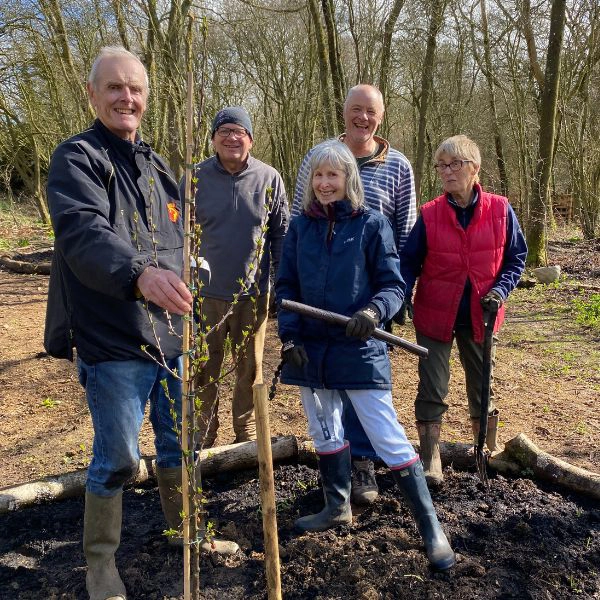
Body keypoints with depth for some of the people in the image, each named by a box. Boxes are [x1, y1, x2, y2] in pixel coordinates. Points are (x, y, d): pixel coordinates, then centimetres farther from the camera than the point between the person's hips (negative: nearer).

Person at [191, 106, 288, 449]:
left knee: (250, 368, 13)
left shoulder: (269, 179, -1)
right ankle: (204, 438, 28)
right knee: (204, 370, 10)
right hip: (206, 293, 0)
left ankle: (247, 434, 32)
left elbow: (281, 235, 4)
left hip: (253, 293, 0)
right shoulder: (196, 177, -2)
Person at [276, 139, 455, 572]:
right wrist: (289, 334, -5)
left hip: (359, 350, -4)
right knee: (324, 433, 18)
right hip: (310, 349, 5)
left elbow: (394, 285, -4)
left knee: (389, 438, -4)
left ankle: (430, 527, 10)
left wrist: (373, 312, -25)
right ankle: (338, 507, 39)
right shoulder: (300, 227, 5)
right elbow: (286, 285, 8)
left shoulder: (372, 224, -5)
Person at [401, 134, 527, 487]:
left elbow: (516, 257, 4)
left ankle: (488, 452, 38)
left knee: (483, 386, 17)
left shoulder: (501, 210, -6)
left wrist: (501, 289, -12)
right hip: (434, 315, -1)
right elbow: (409, 263, -3)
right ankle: (431, 461, 18)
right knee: (432, 389, 4)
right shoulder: (429, 215, -8)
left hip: (479, 315, 2)